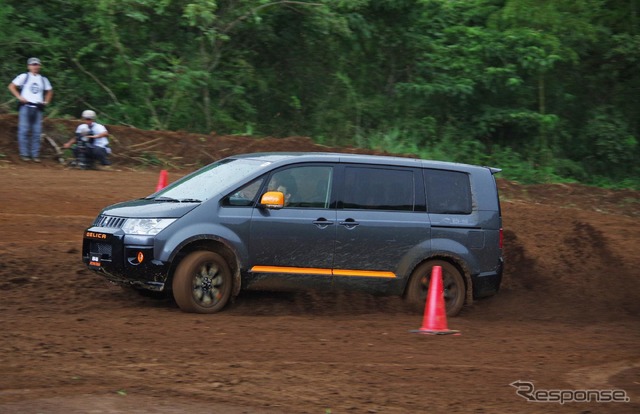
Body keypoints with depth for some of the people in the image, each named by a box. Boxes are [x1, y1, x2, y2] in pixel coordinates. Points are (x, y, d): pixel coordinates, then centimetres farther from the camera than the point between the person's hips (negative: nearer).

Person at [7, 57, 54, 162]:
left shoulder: (43, 79, 16)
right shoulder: (24, 77, 3)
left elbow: (49, 91, 29)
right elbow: (11, 86, 3)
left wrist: (46, 101, 14)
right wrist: (19, 97, -6)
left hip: (38, 108, 4)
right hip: (26, 106, -4)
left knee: (37, 132, 1)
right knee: (24, 131, -7)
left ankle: (35, 154, 5)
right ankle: (24, 154, -3)